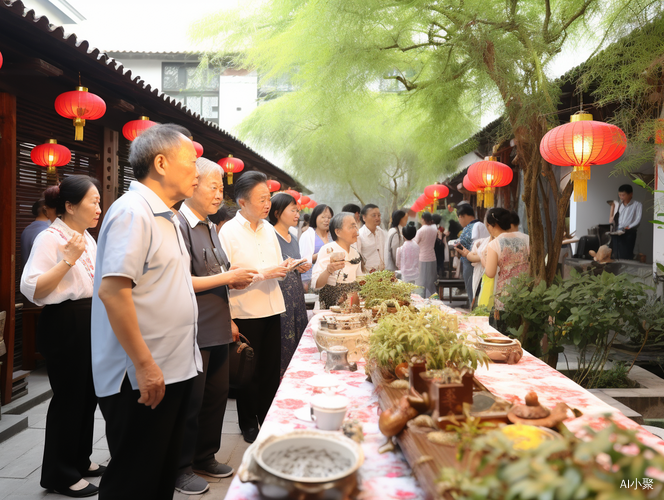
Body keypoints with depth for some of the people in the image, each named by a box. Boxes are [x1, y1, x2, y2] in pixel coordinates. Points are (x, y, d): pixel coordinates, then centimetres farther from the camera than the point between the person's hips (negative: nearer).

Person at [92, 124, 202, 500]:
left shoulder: (166, 217, 14)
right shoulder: (133, 211, -17)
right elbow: (113, 291, -25)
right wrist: (145, 365, -24)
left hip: (174, 368, 9)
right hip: (142, 378, -9)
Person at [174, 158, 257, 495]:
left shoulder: (210, 227, 15)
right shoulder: (179, 225, -14)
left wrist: (228, 319, 13)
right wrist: (227, 277, -16)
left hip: (217, 329, 9)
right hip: (193, 331, -9)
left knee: (217, 395, 16)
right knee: (190, 402, 3)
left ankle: (205, 457, 33)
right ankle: (181, 470, 21)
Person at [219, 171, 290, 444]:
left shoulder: (268, 229, 10)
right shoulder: (228, 231, -10)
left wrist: (286, 267, -4)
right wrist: (263, 273, -20)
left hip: (272, 309, 6)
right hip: (246, 312, -5)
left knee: (271, 368, 12)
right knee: (249, 370, 8)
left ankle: (268, 419, 30)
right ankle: (248, 424, 26)